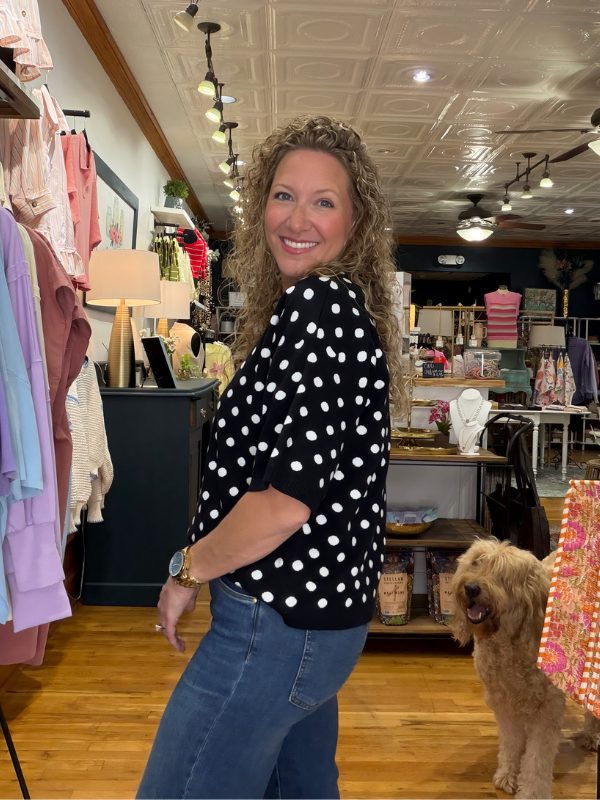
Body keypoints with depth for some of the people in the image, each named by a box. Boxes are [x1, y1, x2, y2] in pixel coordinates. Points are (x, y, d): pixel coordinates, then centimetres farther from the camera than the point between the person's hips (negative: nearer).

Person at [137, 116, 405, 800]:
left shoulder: (318, 303, -19)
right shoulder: (346, 306, 12)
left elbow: (288, 499, -27)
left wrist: (188, 570, -11)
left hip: (277, 617, -10)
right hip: (327, 606, 10)